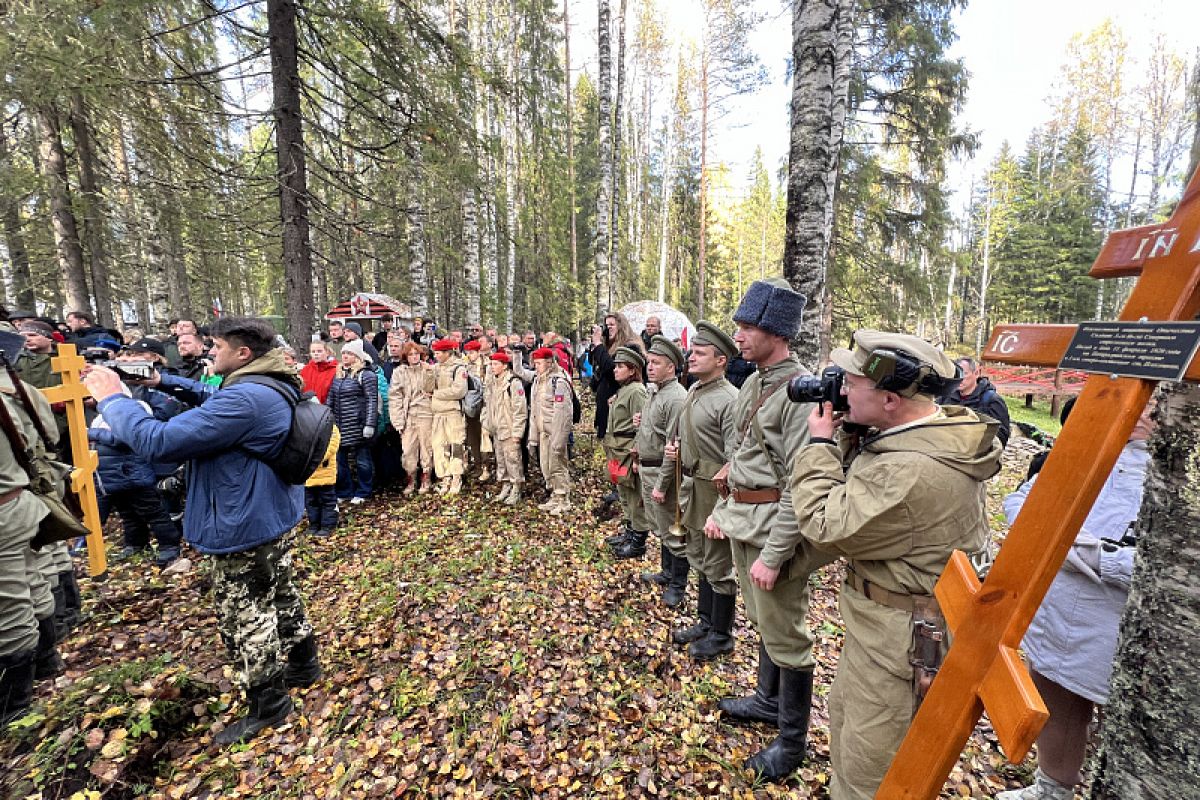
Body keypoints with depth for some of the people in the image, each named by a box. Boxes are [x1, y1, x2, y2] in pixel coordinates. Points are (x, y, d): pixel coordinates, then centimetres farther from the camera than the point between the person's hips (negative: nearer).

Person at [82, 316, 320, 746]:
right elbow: (212, 398, 21)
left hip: (244, 529, -10)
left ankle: (268, 704, 26)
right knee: (280, 596, 24)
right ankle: (304, 665, 42)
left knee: (243, 619, 8)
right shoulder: (272, 386, 4)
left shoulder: (245, 399, -29)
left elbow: (157, 442, -27)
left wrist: (111, 398, -12)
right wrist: (162, 380, 9)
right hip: (275, 518, 10)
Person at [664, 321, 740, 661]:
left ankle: (722, 636, 29)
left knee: (719, 566, 9)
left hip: (715, 491, -8)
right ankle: (706, 623, 40)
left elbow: (735, 458, -22)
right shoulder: (692, 391, 7)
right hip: (692, 485, 9)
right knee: (701, 560, 21)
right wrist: (672, 449, 1)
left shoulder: (729, 399, -19)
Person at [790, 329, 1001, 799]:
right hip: (887, 619, 10)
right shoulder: (945, 428, -2)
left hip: (901, 634, -10)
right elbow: (861, 485, 8)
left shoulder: (909, 471, -35)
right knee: (844, 714, 29)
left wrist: (821, 443, -16)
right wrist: (848, 432, -6)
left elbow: (824, 527, -24)